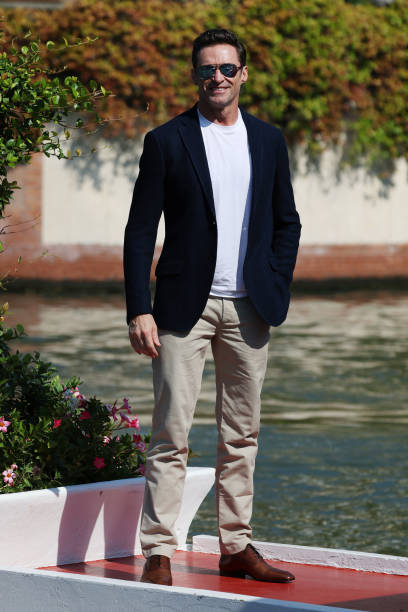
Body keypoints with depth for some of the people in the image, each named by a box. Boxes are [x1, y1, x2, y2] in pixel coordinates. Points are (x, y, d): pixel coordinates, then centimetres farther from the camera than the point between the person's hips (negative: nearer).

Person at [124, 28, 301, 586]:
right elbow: (140, 231, -2)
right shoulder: (167, 141, 0)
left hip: (248, 309, 4)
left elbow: (287, 221, 16)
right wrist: (139, 310, -10)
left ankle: (236, 546, 15)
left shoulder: (268, 141, 10)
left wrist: (277, 289, 3)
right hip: (186, 305, -4)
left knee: (241, 435, 8)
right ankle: (158, 553, -6)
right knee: (171, 433, -7)